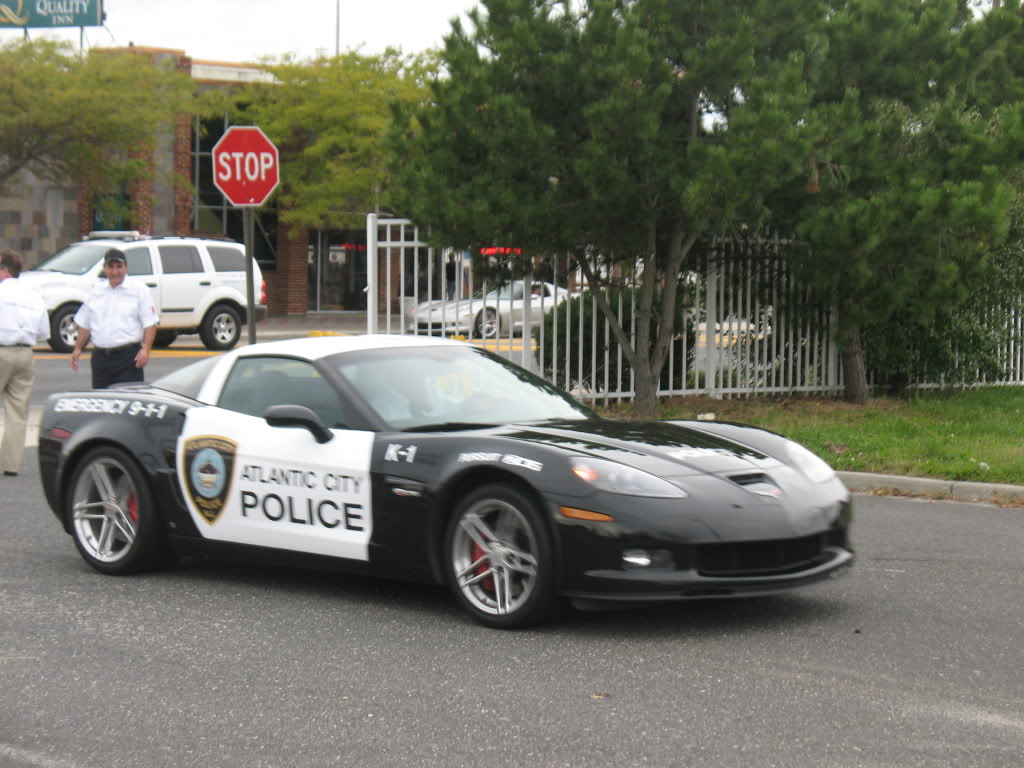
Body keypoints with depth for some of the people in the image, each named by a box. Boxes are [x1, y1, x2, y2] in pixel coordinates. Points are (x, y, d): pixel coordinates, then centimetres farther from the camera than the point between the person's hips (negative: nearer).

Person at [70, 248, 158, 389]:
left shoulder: (139, 290, -1)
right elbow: (85, 324, 21)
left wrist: (145, 349, -17)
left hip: (128, 356, -5)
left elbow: (150, 324, -6)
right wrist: (78, 348, 15)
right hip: (100, 356, 5)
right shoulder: (97, 291, 14)